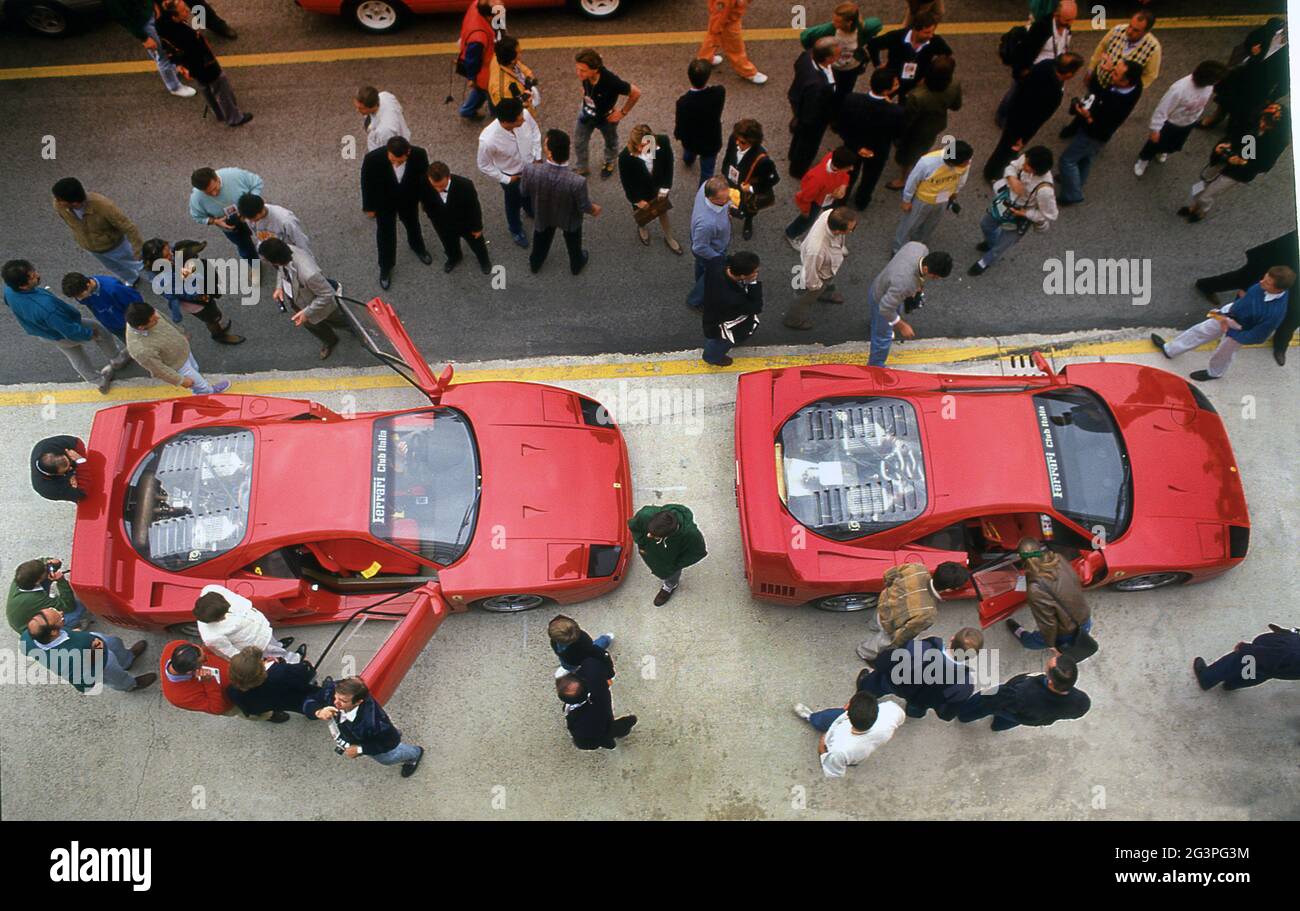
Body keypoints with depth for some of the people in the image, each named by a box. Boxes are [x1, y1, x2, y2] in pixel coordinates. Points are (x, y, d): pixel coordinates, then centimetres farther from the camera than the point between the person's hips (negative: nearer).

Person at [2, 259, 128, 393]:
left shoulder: (8, 290, -24)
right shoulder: (45, 306, -49)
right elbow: (71, 331, -35)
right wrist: (90, 334, -15)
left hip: (40, 332, 7)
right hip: (63, 336, -7)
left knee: (76, 357, 29)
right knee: (99, 331, 20)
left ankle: (98, 382, 52)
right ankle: (118, 359, 46)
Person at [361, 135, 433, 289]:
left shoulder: (419, 154, -34)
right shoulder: (373, 158, -38)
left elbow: (424, 178, -12)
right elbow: (367, 184, -18)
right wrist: (369, 207, -5)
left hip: (409, 199, 2)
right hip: (384, 203, -2)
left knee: (413, 225, 30)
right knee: (385, 235, 18)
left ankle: (418, 247, 63)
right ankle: (385, 267, 44)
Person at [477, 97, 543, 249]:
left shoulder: (525, 115, -31)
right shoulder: (488, 140, -42)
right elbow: (484, 166, -21)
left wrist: (537, 156, -4)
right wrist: (506, 179, -13)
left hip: (530, 165, 4)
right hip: (511, 175, -4)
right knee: (514, 204, 25)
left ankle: (530, 210, 70)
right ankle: (516, 230, 57)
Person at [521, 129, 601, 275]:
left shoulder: (530, 170, -37)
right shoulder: (577, 182, -43)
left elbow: (523, 191, -14)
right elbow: (584, 207, -23)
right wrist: (594, 209, 2)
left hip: (542, 215, 2)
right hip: (569, 219, -2)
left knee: (541, 241, 35)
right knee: (573, 243, 33)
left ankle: (535, 263, 64)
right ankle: (576, 265, 63)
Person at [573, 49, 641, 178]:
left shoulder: (610, 81, -43)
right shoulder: (585, 74, -30)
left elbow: (636, 93, -29)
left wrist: (623, 112, -19)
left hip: (606, 118, -3)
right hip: (586, 113, 3)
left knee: (610, 142, 27)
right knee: (578, 142, 19)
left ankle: (609, 164, 58)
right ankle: (582, 168, 46)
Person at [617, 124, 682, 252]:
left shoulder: (663, 142, -30)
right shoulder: (625, 157, -36)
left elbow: (668, 165, -11)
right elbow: (626, 182, -19)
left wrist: (665, 187, -8)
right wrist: (637, 200, -10)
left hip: (659, 188, 2)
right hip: (639, 193, -2)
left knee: (663, 213, 26)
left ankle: (669, 238, 54)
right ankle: (641, 228, 65)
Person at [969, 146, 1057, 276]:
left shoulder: (1044, 190, -43)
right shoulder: (1025, 159, -28)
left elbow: (1050, 216, -27)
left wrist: (1024, 213, -25)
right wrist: (1012, 179, -27)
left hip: (1019, 219, -6)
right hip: (1006, 200, 6)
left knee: (1002, 245, 19)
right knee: (986, 224, 31)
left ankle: (985, 262, 54)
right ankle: (991, 242, 68)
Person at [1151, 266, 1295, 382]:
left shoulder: (1275, 313, -40)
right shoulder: (1264, 284, -25)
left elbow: (1257, 337, -25)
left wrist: (1230, 333, -20)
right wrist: (1224, 313, -4)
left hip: (1240, 329, -5)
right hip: (1232, 311, 5)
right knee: (1200, 330, 19)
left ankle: (1214, 373, 55)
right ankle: (1168, 350, 41)